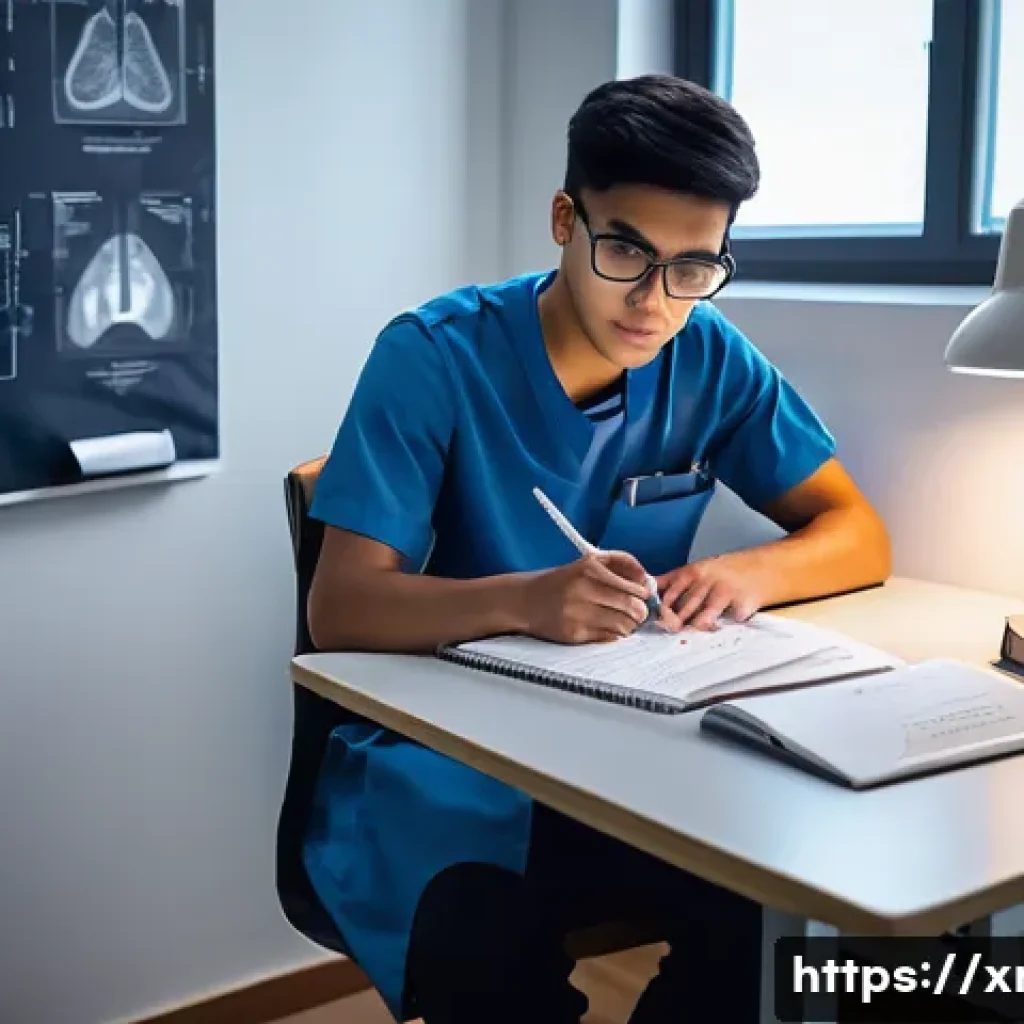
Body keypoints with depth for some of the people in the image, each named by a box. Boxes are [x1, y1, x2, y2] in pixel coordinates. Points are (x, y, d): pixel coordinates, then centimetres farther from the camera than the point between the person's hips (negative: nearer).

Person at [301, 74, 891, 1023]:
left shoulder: (711, 360, -2)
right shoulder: (433, 356, -15)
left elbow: (858, 534, 3)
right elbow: (339, 608, -19)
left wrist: (753, 571, -20)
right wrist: (525, 600, -37)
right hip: (439, 753, -3)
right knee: (486, 947, -32)